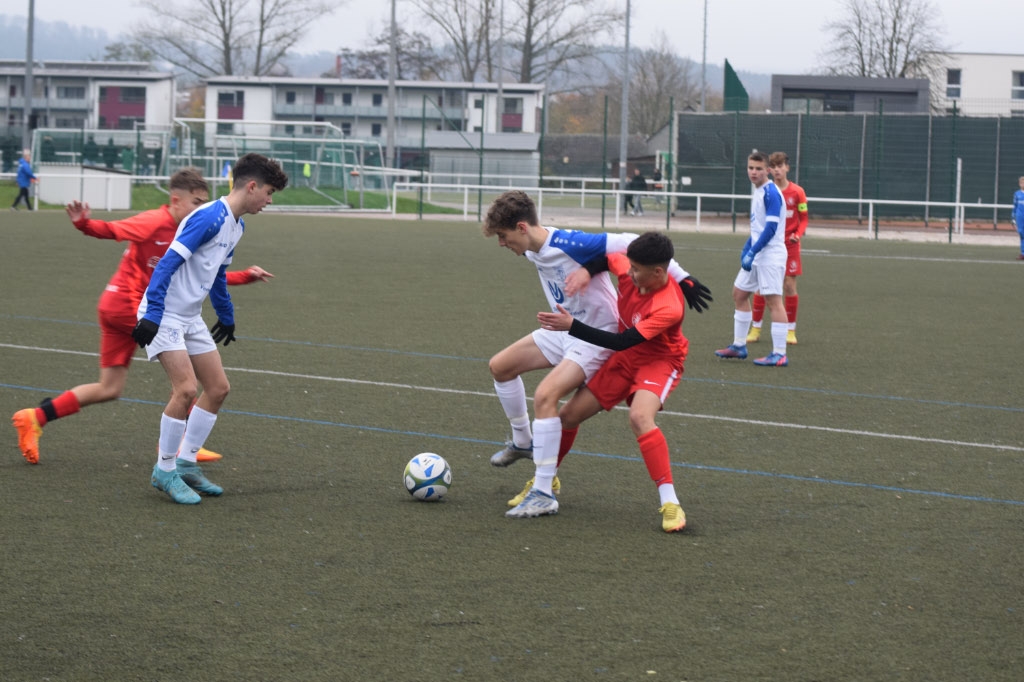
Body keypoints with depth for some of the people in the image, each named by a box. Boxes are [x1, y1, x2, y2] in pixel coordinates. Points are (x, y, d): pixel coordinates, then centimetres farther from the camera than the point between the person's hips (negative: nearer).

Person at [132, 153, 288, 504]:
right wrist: (152, 315, -28)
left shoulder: (236, 225, 10)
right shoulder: (210, 218, -20)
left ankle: (186, 463, 18)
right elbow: (168, 263, -24)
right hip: (164, 315, -10)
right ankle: (164, 471, -4)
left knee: (218, 388, 9)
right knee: (186, 389, -18)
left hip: (191, 318, 10)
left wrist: (226, 317, 35)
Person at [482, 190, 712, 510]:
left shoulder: (569, 245, -29)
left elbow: (629, 244, -27)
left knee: (545, 396, -25)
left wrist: (681, 278, -25)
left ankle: (544, 493, -19)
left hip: (597, 336, -9)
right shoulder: (533, 251, -3)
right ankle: (522, 442, 32)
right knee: (499, 366, 13)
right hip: (565, 329, 9)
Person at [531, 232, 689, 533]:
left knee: (640, 417, -36)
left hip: (659, 362, -7)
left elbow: (621, 342, -35)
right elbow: (607, 255, 7)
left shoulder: (668, 308, -35)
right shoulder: (627, 271, -17)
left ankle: (670, 504, -31)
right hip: (625, 359, 7)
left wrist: (571, 325, -36)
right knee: (569, 415, 5)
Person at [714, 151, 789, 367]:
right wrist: (746, 249, 16)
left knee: (773, 300, -10)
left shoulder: (771, 193, -16)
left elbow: (771, 228, -21)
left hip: (771, 254, -10)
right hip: (756, 255, 10)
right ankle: (739, 345, 25)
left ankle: (779, 354, -9)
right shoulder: (757, 192, 13)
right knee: (739, 294, 15)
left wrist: (752, 253, -22)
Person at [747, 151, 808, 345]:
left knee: (789, 286, -3)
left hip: (790, 245, -1)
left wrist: (798, 234, -16)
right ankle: (756, 329, 10)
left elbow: (803, 219, 2)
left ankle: (791, 331, 7)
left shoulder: (797, 192, -2)